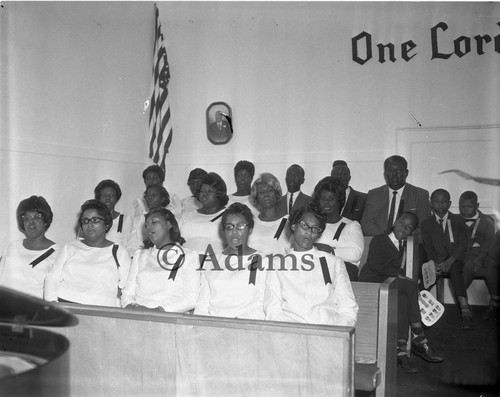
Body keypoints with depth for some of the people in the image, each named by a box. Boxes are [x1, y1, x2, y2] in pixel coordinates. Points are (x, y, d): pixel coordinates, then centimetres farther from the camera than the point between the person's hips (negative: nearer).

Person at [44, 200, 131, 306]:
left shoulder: (120, 252, 13)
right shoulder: (70, 247, 21)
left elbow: (127, 288, 7)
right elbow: (52, 278, 13)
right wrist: (52, 303, -4)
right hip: (63, 305, 3)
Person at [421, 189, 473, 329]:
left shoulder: (458, 220, 9)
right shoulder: (426, 224, 12)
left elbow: (462, 245, -1)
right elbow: (428, 247, 4)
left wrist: (450, 261, -18)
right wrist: (434, 263, -16)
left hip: (455, 260, -2)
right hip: (436, 261, 3)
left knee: (454, 270, -34)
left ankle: (465, 312, -43)